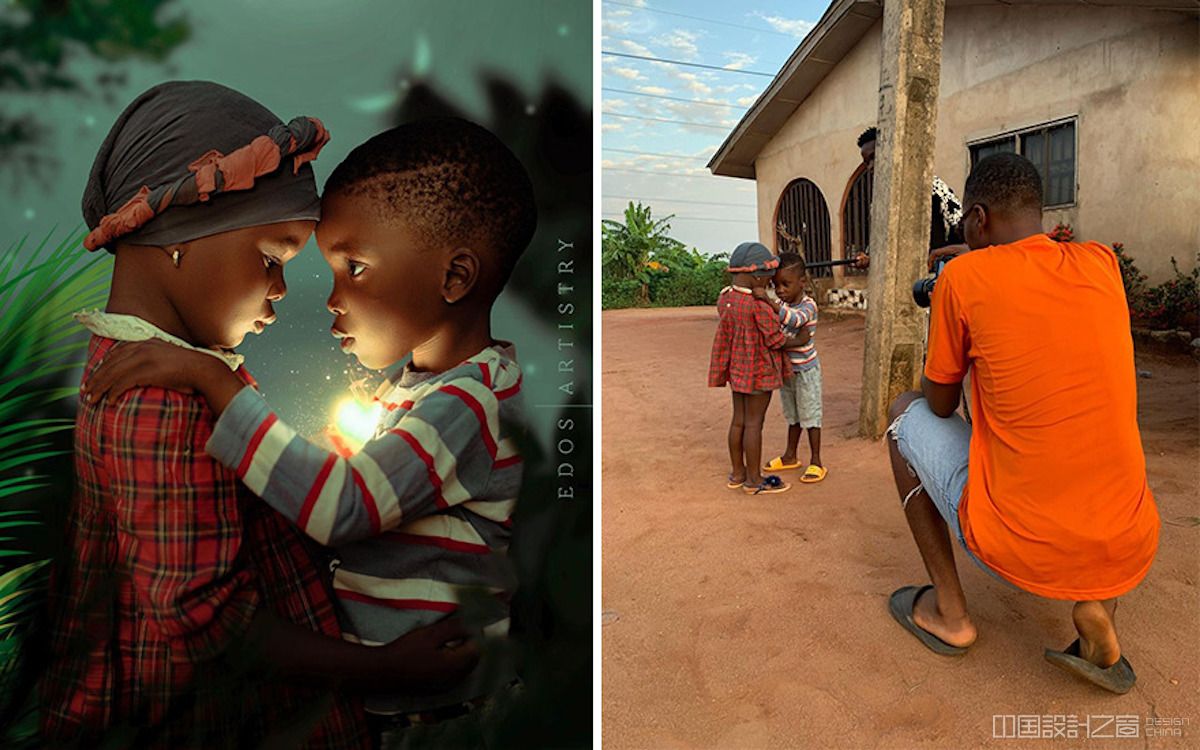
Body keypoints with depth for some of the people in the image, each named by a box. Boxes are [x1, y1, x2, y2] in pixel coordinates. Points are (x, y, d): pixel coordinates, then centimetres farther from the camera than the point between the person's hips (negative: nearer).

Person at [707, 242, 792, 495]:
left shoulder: (725, 299, 0)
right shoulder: (759, 305, -22)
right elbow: (776, 339, -16)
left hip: (737, 369, 7)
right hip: (759, 371, -7)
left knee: (739, 420, 14)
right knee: (754, 423, 0)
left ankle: (738, 473, 24)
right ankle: (754, 480, 10)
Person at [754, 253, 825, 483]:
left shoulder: (808, 305, -18)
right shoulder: (782, 305, 2)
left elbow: (794, 319, -40)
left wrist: (768, 300, -48)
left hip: (806, 370, -7)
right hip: (786, 370, 7)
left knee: (810, 415, 1)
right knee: (792, 416, 19)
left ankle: (816, 463, 9)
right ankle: (790, 456, 32)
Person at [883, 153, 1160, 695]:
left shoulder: (962, 278, -9)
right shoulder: (1101, 264, 4)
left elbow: (940, 405, 3)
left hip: (1015, 550, -5)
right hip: (1129, 557, 5)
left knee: (905, 415, 16)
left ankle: (948, 610, 19)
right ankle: (1098, 607, 13)